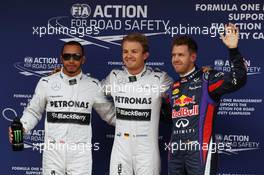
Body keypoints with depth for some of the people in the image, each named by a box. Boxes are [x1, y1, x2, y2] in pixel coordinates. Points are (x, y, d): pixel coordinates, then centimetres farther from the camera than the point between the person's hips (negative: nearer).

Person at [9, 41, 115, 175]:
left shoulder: (93, 85, 4)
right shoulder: (46, 83, 3)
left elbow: (109, 113, 14)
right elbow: (33, 112, 11)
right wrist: (21, 127, -5)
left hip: (80, 154, 0)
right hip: (53, 152, 0)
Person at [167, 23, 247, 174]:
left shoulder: (207, 78, -4)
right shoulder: (173, 87, 16)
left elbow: (238, 80, -20)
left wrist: (233, 50, -29)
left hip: (200, 150, -7)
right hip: (175, 152, 7)